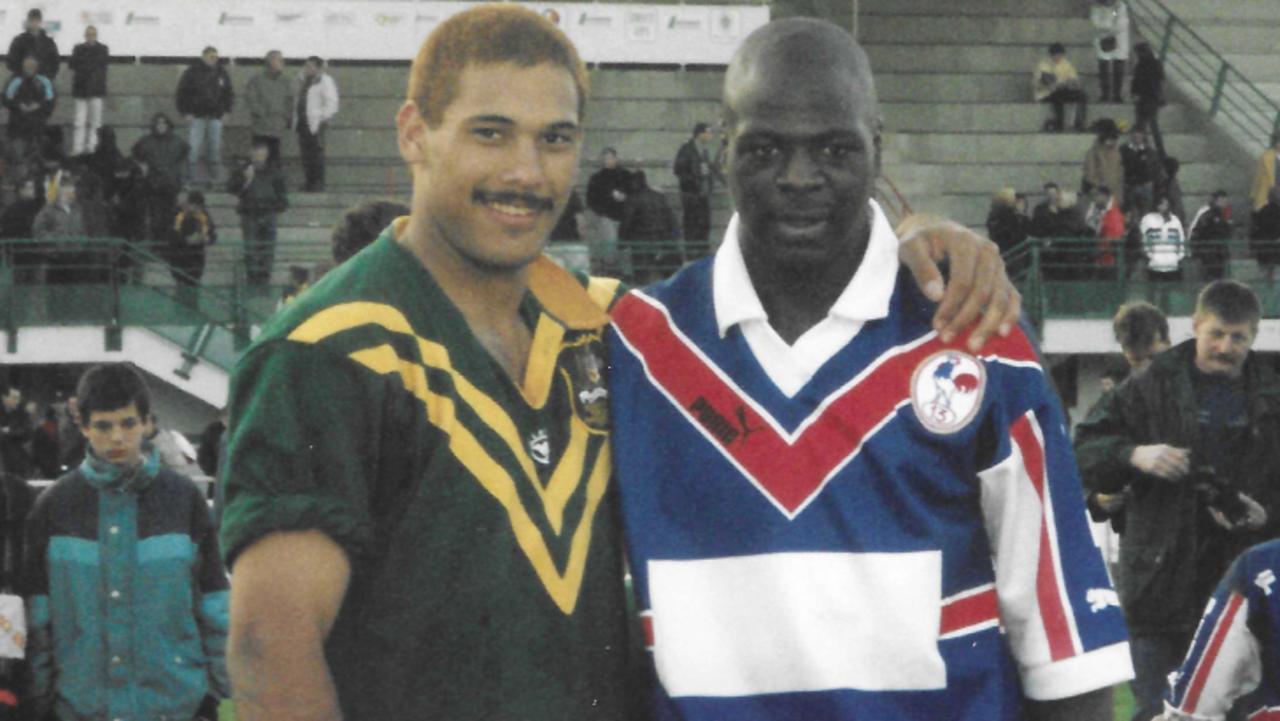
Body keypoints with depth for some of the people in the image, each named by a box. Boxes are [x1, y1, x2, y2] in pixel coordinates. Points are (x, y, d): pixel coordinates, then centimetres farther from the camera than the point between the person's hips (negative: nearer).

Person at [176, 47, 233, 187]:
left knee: (215, 145, 4)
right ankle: (192, 174, -3)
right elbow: (182, 93, -1)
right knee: (194, 146, -8)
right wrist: (186, 112, -5)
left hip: (216, 116, 4)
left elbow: (228, 93, 20)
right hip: (197, 116, -4)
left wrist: (226, 110, 11)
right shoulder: (192, 72, -4)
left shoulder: (221, 73, 9)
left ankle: (214, 175, 10)